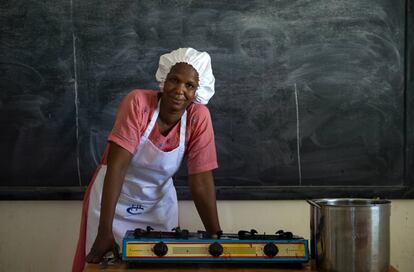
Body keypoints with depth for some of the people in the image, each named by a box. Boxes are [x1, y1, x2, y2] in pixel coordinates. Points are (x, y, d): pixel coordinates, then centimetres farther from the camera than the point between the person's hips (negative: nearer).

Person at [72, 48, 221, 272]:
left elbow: (201, 181, -13)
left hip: (158, 204, 2)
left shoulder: (198, 117, -16)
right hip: (113, 199, -2)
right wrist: (104, 232, -32)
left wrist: (216, 236, -15)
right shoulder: (138, 102, -23)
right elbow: (117, 165, -27)